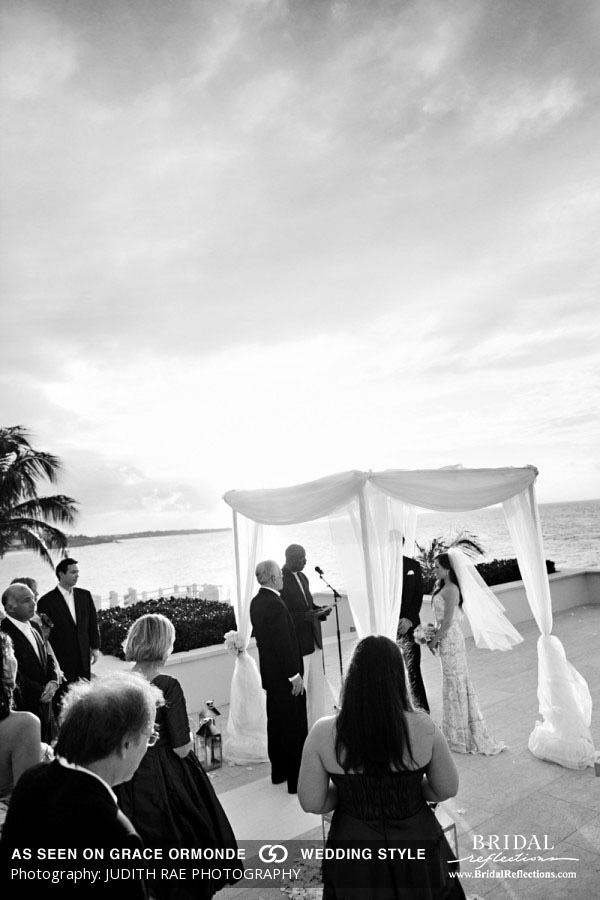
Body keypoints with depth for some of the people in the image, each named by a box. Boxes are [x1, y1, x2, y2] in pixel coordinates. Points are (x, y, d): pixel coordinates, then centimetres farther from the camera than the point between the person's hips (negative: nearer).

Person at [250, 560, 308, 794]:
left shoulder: (256, 602, 4)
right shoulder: (275, 605, -25)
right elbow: (284, 643, -25)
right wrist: (295, 675, -17)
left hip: (270, 674, 9)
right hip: (285, 677, -9)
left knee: (276, 724, 20)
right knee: (296, 728, 4)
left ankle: (278, 772, 33)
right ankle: (296, 779, 14)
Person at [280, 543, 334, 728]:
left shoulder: (302, 577, 12)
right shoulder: (280, 581, -15)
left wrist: (319, 610, 3)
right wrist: (306, 616, -21)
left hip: (313, 640, 8)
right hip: (296, 643, -8)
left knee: (318, 686, 13)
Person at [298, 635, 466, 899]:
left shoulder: (323, 733, -22)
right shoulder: (423, 727, -21)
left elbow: (312, 803, -12)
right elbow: (447, 789, -7)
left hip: (354, 850, 0)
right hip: (417, 844, 0)